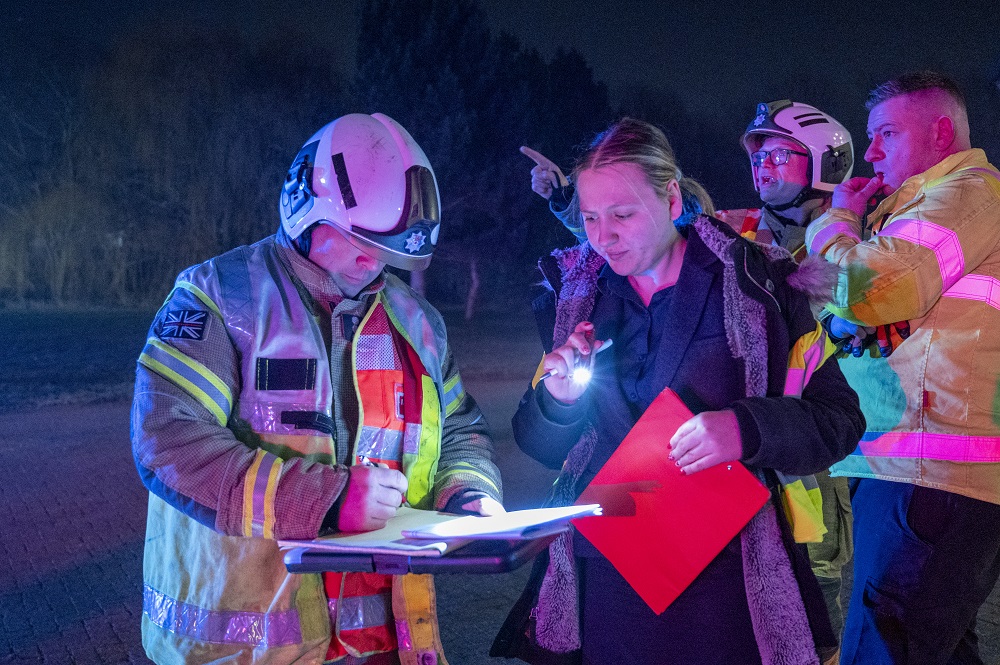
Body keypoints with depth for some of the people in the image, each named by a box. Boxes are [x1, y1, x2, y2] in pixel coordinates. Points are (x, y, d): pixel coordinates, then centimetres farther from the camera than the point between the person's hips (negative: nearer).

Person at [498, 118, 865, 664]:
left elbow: (839, 420, -6)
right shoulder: (578, 293, 5)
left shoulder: (756, 285, -5)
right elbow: (541, 446, 11)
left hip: (723, 575, -3)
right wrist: (556, 401, -12)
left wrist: (746, 429, -24)